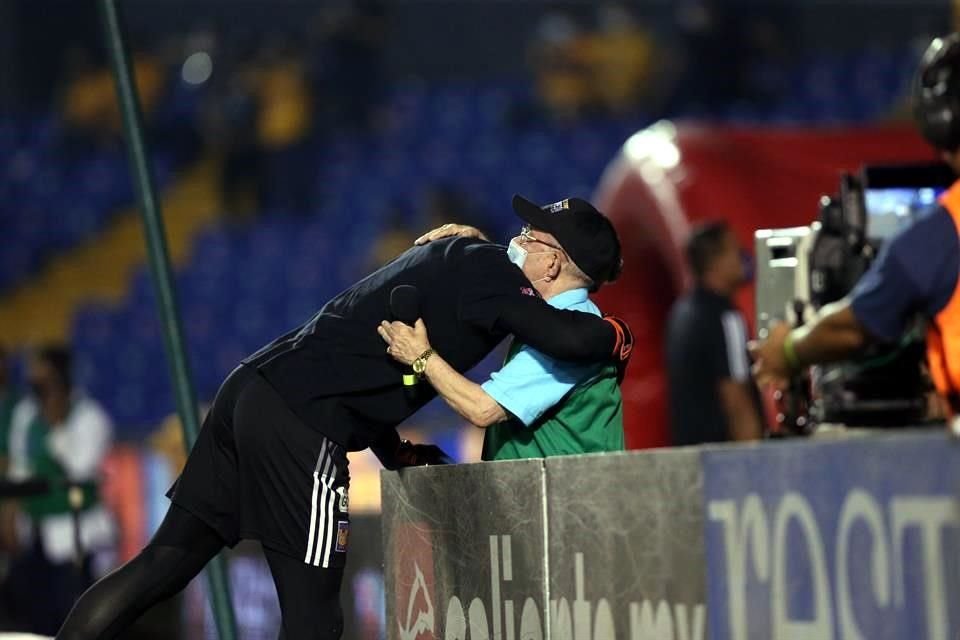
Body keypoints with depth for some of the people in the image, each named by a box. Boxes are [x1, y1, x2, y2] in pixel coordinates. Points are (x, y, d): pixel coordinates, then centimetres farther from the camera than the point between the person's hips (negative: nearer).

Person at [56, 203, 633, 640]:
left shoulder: (446, 257, 24)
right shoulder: (482, 264, -3)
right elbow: (564, 337, -19)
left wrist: (399, 453, 21)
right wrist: (613, 335, 2)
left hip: (252, 388, 9)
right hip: (301, 427, -9)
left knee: (166, 562, 9)